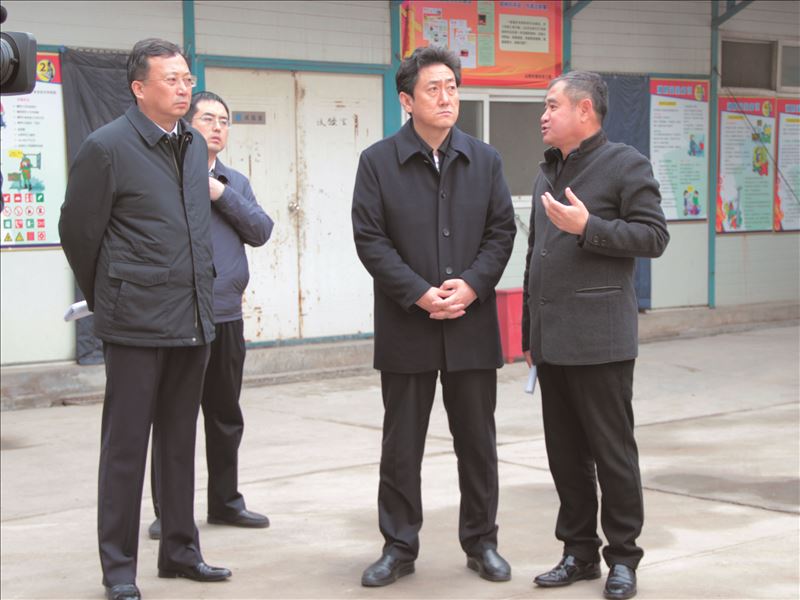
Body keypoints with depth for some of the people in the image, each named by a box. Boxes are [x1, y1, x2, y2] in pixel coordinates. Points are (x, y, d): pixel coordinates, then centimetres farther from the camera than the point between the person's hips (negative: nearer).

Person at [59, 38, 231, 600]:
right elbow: (78, 231, -3)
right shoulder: (107, 147, -9)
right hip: (136, 323, -6)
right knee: (126, 446, 2)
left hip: (193, 321, 6)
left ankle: (180, 549, 26)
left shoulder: (195, 145, 10)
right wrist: (106, 297, 8)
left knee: (180, 442, 15)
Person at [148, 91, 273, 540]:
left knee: (226, 416, 14)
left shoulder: (235, 183, 15)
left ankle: (225, 500, 27)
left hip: (227, 316, 5)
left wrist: (221, 194, -7)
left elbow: (261, 231, 1)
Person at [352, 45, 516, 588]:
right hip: (406, 326, -2)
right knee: (401, 445, 6)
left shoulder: (485, 159, 8)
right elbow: (370, 238, -6)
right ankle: (399, 547, 17)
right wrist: (420, 294, -15)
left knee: (477, 441, 9)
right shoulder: (378, 161, -1)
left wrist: (472, 284, -11)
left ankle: (481, 542, 22)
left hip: (473, 325, 2)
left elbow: (502, 231, 5)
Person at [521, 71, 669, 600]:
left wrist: (588, 227, -19)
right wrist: (529, 329, 19)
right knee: (565, 453, 11)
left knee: (613, 451, 0)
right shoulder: (548, 173, 19)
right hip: (552, 339, 7)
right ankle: (580, 551, 21)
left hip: (599, 337, -7)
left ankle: (623, 557, 10)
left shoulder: (626, 164, -4)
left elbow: (654, 236, -10)